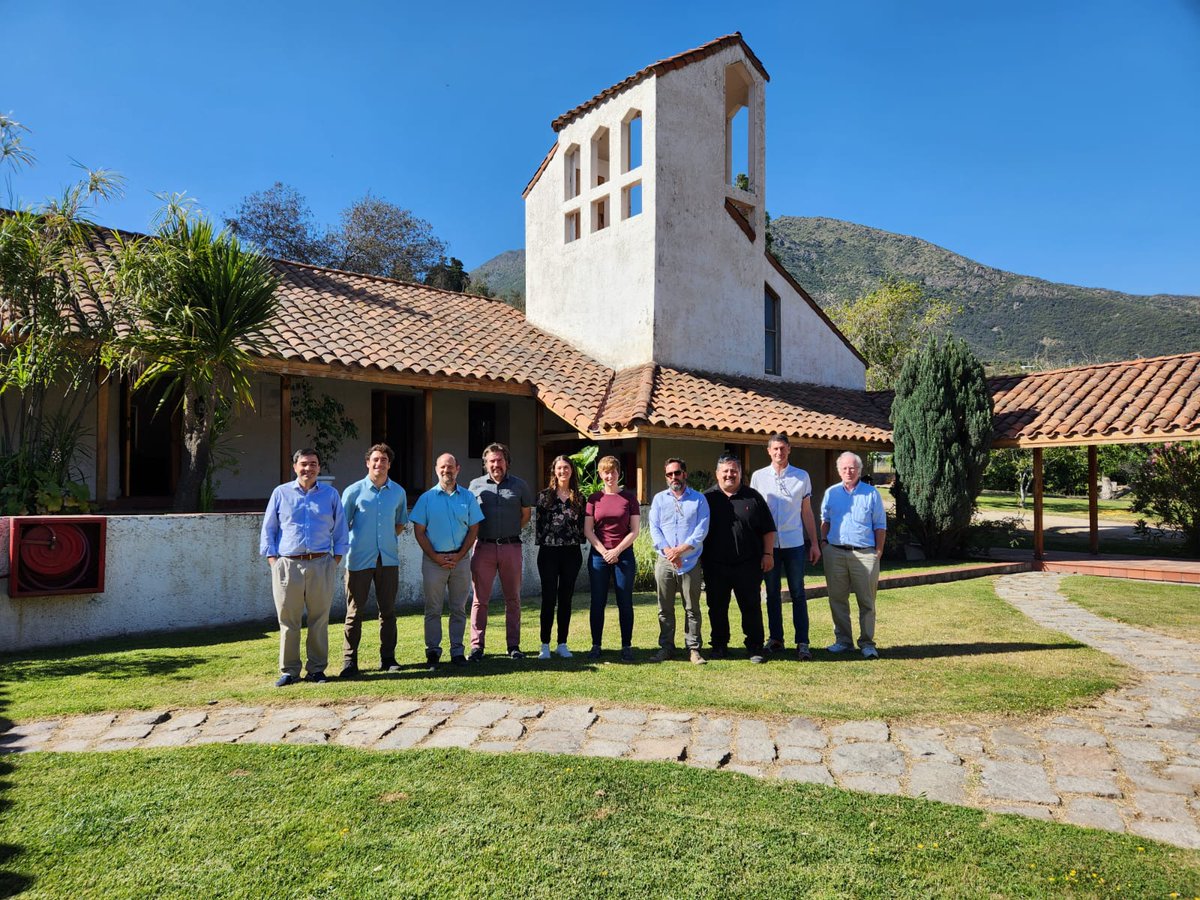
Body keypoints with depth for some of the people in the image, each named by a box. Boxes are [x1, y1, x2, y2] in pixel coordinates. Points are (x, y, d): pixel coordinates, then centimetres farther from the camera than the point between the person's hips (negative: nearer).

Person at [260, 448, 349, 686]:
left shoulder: (330, 494, 11)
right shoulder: (281, 493, 9)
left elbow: (340, 530, 13)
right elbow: (268, 529, 10)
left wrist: (336, 559, 4)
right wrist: (272, 559, 0)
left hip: (321, 564, 1)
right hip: (287, 565, 0)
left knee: (319, 620, 4)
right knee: (288, 621, 3)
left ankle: (317, 669, 14)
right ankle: (289, 670, 13)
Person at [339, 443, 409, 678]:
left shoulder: (398, 492, 7)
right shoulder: (354, 491, -2)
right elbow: (342, 525, 3)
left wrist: (388, 539, 9)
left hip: (388, 559, 3)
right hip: (360, 559, -3)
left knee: (388, 611, 8)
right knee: (355, 612, 1)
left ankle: (388, 657, 19)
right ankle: (349, 661, 10)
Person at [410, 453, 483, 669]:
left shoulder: (468, 497, 6)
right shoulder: (427, 498, 2)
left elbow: (473, 529, 5)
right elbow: (419, 531, 0)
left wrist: (459, 556, -6)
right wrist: (436, 557, -9)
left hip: (460, 559, 1)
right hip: (433, 560, -1)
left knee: (459, 608, 6)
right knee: (433, 609, 3)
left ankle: (457, 651, 14)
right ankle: (433, 651, 13)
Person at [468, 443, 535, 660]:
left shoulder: (519, 486, 5)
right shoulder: (476, 485, 5)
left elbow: (526, 514, 14)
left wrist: (510, 532, 8)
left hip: (511, 547, 1)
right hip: (484, 547, 0)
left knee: (513, 598, 7)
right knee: (480, 599, 2)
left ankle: (514, 645, 15)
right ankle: (476, 646, 9)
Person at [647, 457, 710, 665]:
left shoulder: (699, 499, 5)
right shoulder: (659, 499, 11)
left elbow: (702, 529, -4)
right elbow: (654, 527, 2)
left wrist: (682, 549, -15)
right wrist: (667, 550, -13)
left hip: (690, 561, -2)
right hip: (664, 562, 2)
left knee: (692, 608, 3)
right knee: (665, 608, 7)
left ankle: (693, 648, 11)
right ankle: (666, 647, 16)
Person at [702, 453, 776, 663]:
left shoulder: (753, 497, 6)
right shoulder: (707, 498, 5)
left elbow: (768, 529, 8)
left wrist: (768, 554, 0)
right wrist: (701, 558, 3)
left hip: (748, 565, 0)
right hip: (715, 566, 1)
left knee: (752, 607, 3)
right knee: (717, 607, 9)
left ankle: (755, 647, 13)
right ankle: (719, 645, 22)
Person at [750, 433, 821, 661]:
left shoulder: (802, 477, 4)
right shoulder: (758, 477, 4)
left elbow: (807, 512, 9)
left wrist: (815, 543, 6)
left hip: (794, 543, -1)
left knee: (798, 594, 0)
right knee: (772, 593, 9)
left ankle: (802, 643, 3)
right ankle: (775, 638, 18)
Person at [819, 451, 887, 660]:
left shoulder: (871, 494, 4)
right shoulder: (831, 493, 10)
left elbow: (880, 526, 5)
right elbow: (825, 521, 18)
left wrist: (879, 551, -2)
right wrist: (824, 542, 7)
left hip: (865, 554, -2)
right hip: (835, 552, 2)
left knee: (866, 601, 1)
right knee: (837, 599, 6)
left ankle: (867, 642, 10)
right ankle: (843, 640, 16)